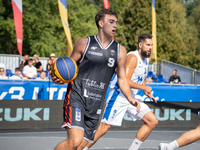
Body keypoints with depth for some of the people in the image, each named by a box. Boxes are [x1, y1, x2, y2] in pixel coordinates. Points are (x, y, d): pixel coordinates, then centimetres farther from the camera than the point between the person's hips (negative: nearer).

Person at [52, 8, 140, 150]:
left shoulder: (119, 51, 11)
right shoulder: (84, 44, 3)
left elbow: (122, 78, 16)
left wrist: (130, 98, 0)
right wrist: (59, 78, -13)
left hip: (96, 105, 5)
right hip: (76, 97, -4)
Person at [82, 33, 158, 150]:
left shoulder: (146, 59, 12)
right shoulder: (133, 57, -17)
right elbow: (125, 80, -26)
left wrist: (147, 92, 13)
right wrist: (144, 88, -17)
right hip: (119, 96, -9)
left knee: (153, 121, 2)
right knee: (104, 128, -12)